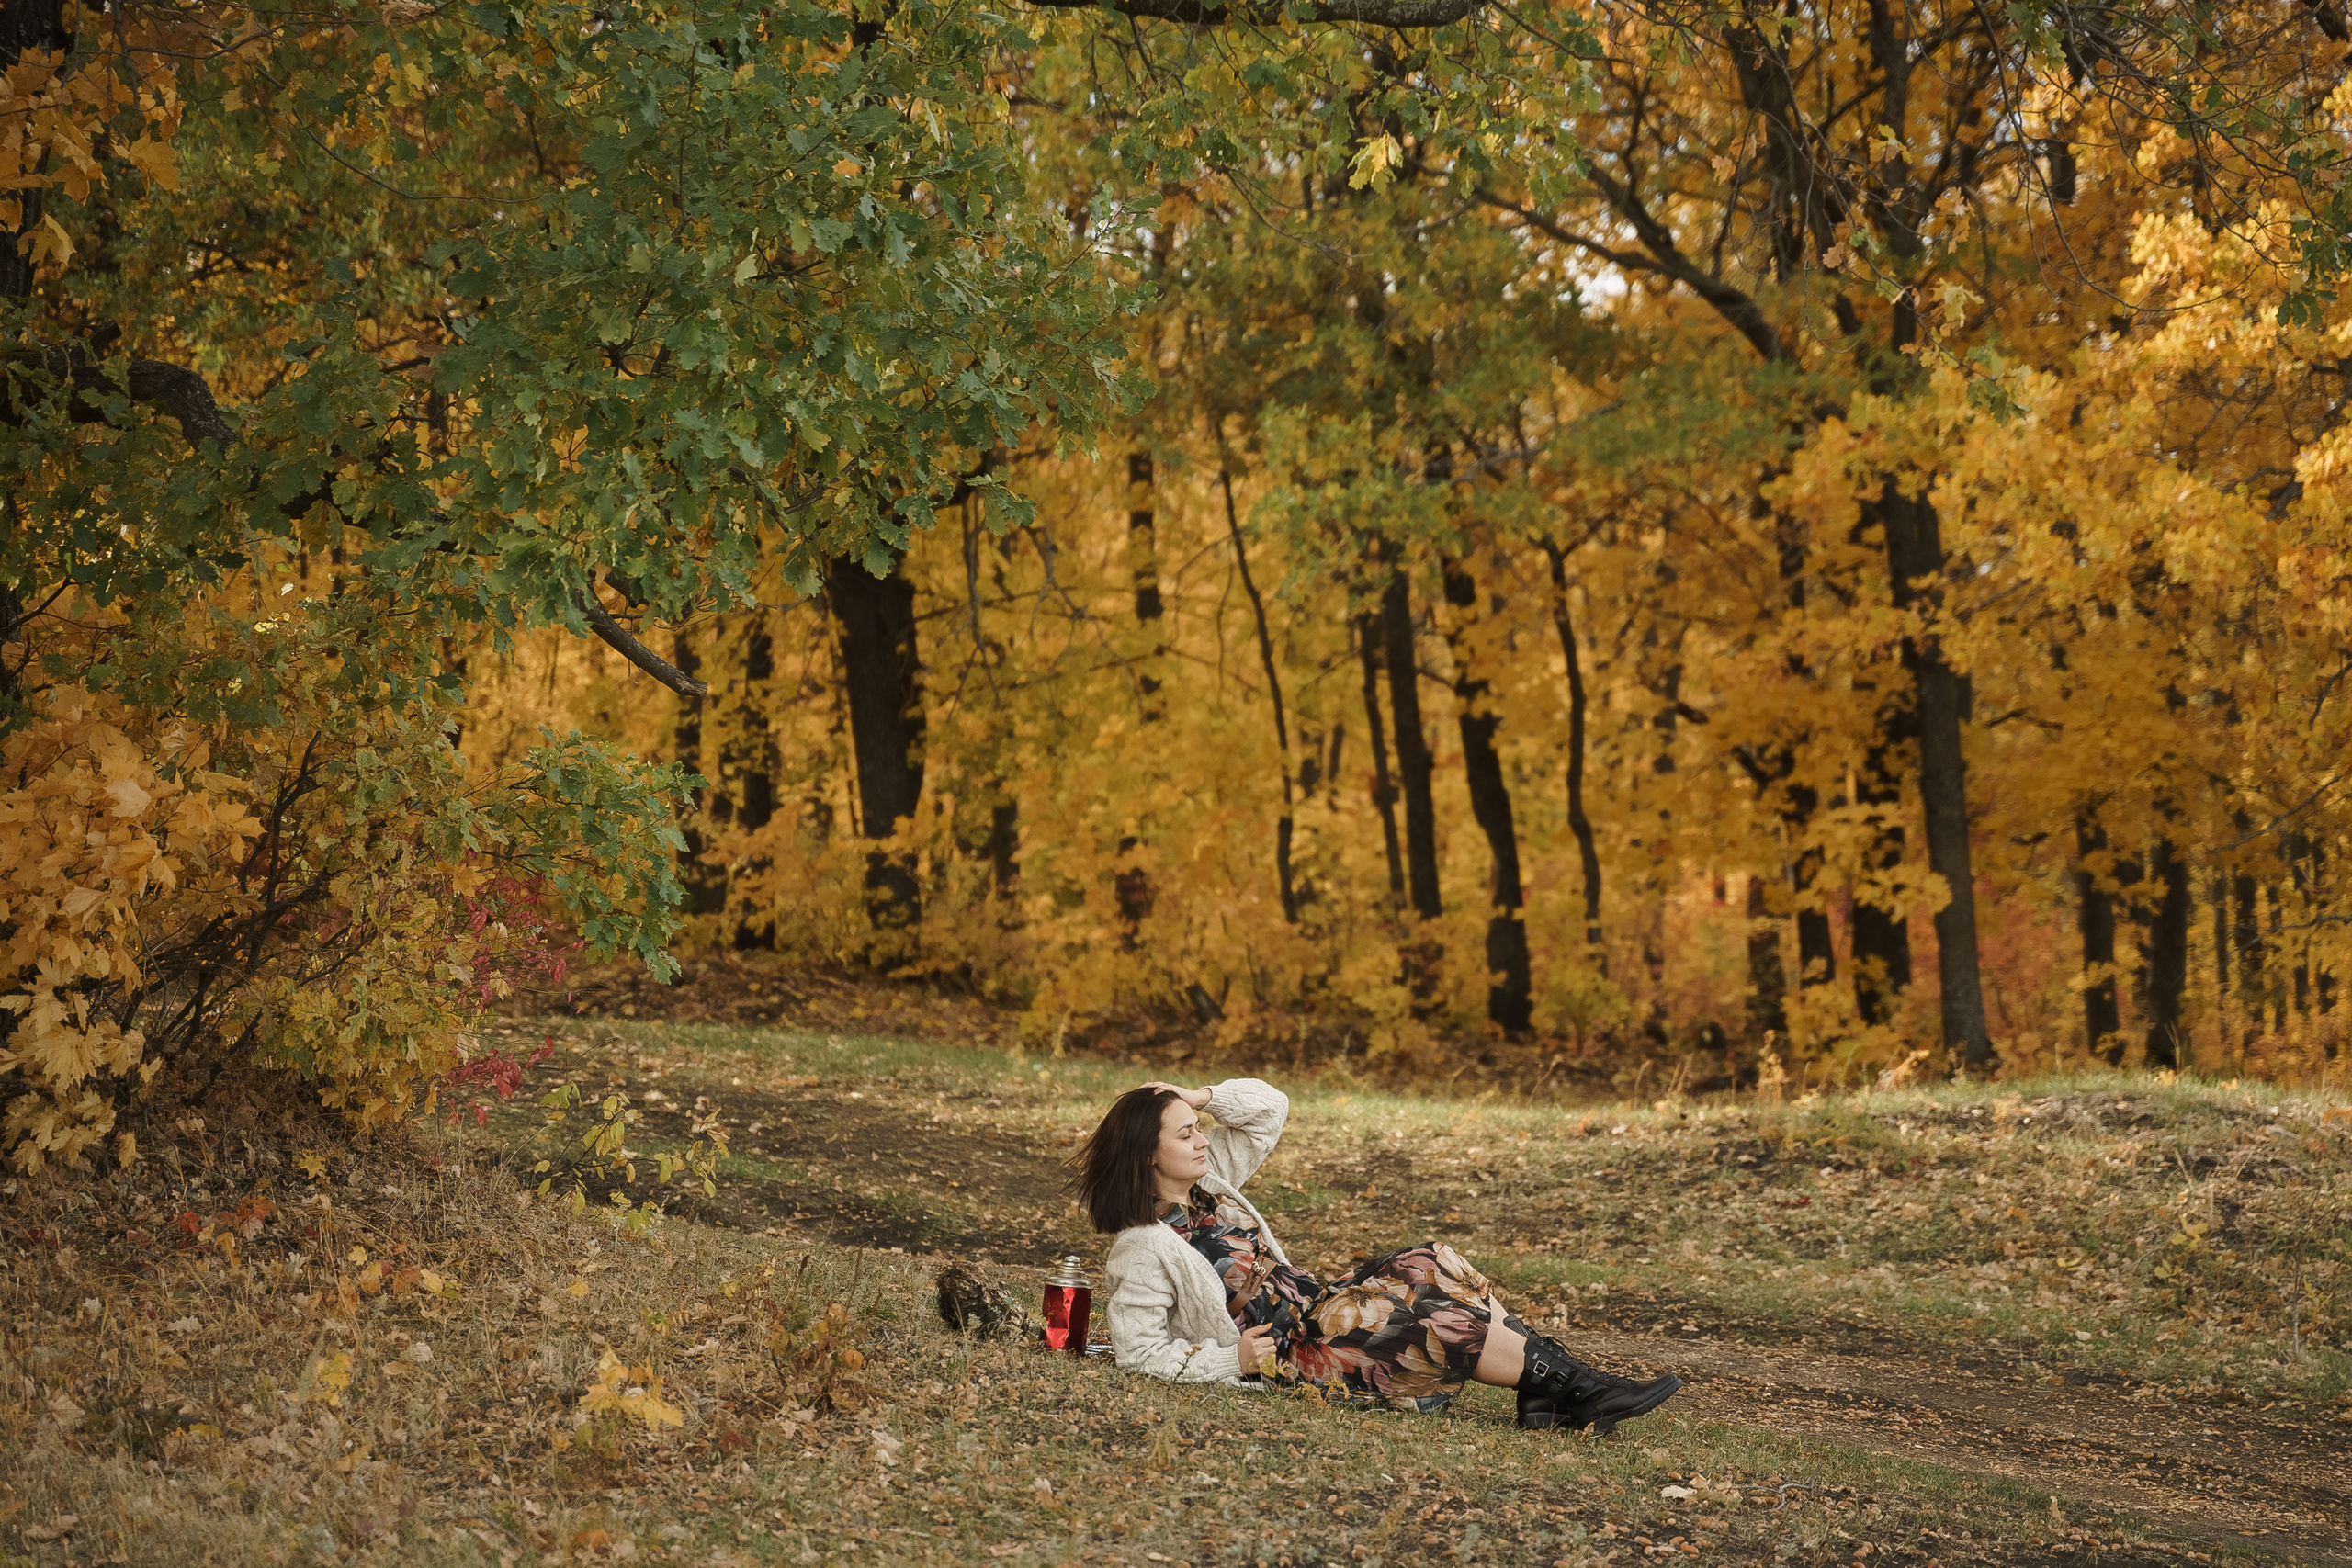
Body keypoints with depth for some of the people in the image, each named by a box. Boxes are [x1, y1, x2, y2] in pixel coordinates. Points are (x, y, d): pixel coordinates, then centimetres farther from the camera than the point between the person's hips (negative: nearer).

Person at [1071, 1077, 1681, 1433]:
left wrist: (1203, 1097, -1)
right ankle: (1578, 1388, -15)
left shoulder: (1208, 1180, 9)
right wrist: (1231, 1360, -20)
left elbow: (1269, 1108, 14)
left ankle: (1544, 1394, -18)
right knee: (1439, 1323, -22)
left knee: (1430, 1269, -11)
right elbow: (1139, 1350, -17)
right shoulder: (1144, 1247, -15)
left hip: (1314, 1307, 9)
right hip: (1286, 1356, -9)